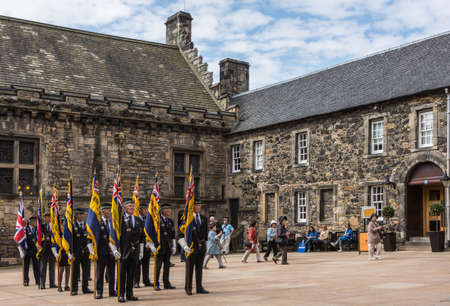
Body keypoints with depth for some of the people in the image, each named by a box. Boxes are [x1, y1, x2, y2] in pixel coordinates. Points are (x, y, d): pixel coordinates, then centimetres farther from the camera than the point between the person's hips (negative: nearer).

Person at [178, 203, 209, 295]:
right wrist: (184, 246, -15)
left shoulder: (204, 218, 10)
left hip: (201, 247, 4)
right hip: (191, 247, -4)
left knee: (199, 268, 8)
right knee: (189, 268, 2)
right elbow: (181, 234, -6)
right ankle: (188, 288, 11)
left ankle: (199, 288, 13)